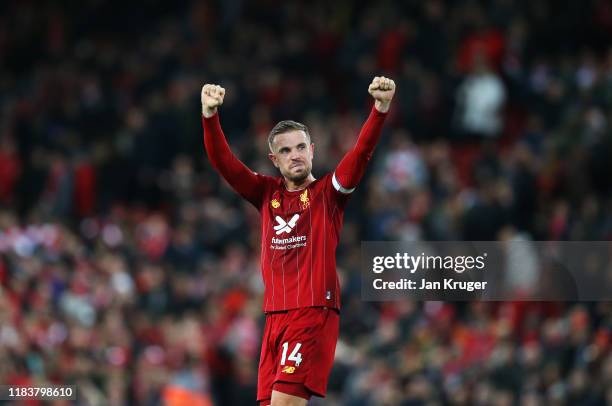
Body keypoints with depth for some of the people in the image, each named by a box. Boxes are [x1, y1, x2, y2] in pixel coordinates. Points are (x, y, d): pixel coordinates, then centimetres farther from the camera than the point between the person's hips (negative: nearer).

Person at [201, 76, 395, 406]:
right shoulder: (266, 193, 14)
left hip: (315, 313, -5)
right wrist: (210, 115, -16)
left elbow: (361, 152, -11)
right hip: (275, 315, 5)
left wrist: (380, 109, -28)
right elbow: (222, 161, 2)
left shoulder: (328, 192, 4)